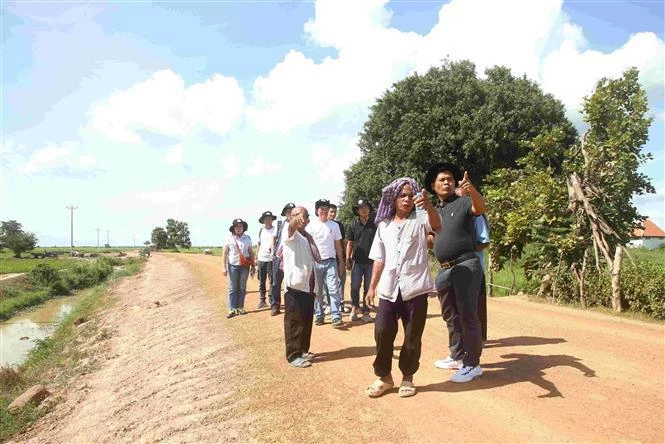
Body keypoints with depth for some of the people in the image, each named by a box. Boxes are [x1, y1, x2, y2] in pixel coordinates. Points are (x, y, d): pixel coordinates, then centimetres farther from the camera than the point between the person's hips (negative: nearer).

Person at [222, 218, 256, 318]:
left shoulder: (247, 238, 5)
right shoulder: (229, 239, 0)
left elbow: (251, 253, 8)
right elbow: (224, 254, 0)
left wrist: (253, 266, 5)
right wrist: (224, 267, -5)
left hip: (245, 266, 2)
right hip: (233, 266, -1)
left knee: (242, 288, 8)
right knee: (232, 289, 1)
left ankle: (240, 308, 16)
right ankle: (232, 309, 3)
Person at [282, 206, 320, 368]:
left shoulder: (307, 236, 16)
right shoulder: (290, 235, -7)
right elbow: (291, 227, -33)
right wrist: (297, 220, -57)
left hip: (308, 285, 8)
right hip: (295, 285, -8)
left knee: (307, 320, 14)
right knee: (294, 321, -3)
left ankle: (303, 350, 27)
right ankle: (293, 355, 5)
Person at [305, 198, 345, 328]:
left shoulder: (334, 225, 7)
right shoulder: (311, 225, 2)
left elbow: (338, 245, 11)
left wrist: (341, 262, 9)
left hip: (331, 261, 0)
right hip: (315, 262, 0)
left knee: (334, 290, -8)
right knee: (317, 291, 7)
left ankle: (336, 317, -9)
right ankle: (319, 315, 17)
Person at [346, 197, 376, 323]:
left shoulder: (374, 225, 3)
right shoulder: (353, 225, 5)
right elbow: (350, 243, 7)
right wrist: (348, 260, 3)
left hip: (371, 261, 0)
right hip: (357, 261, 0)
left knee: (368, 288, 4)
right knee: (355, 286, -6)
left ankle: (365, 312, 16)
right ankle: (355, 307, 19)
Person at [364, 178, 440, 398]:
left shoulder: (419, 221, 1)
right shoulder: (384, 226, 12)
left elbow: (436, 224, -23)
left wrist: (429, 205, -44)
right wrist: (372, 286, 12)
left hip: (415, 288, -2)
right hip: (389, 289, 3)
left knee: (412, 336, 6)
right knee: (382, 332, -2)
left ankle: (407, 377, 25)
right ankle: (384, 376, 17)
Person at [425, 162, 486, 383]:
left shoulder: (463, 202, -5)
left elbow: (480, 208, -28)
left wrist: (472, 190, -46)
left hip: (466, 266, -8)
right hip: (444, 270, 8)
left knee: (467, 315, -4)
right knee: (451, 316, 16)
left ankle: (472, 364, 6)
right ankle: (457, 356, 30)